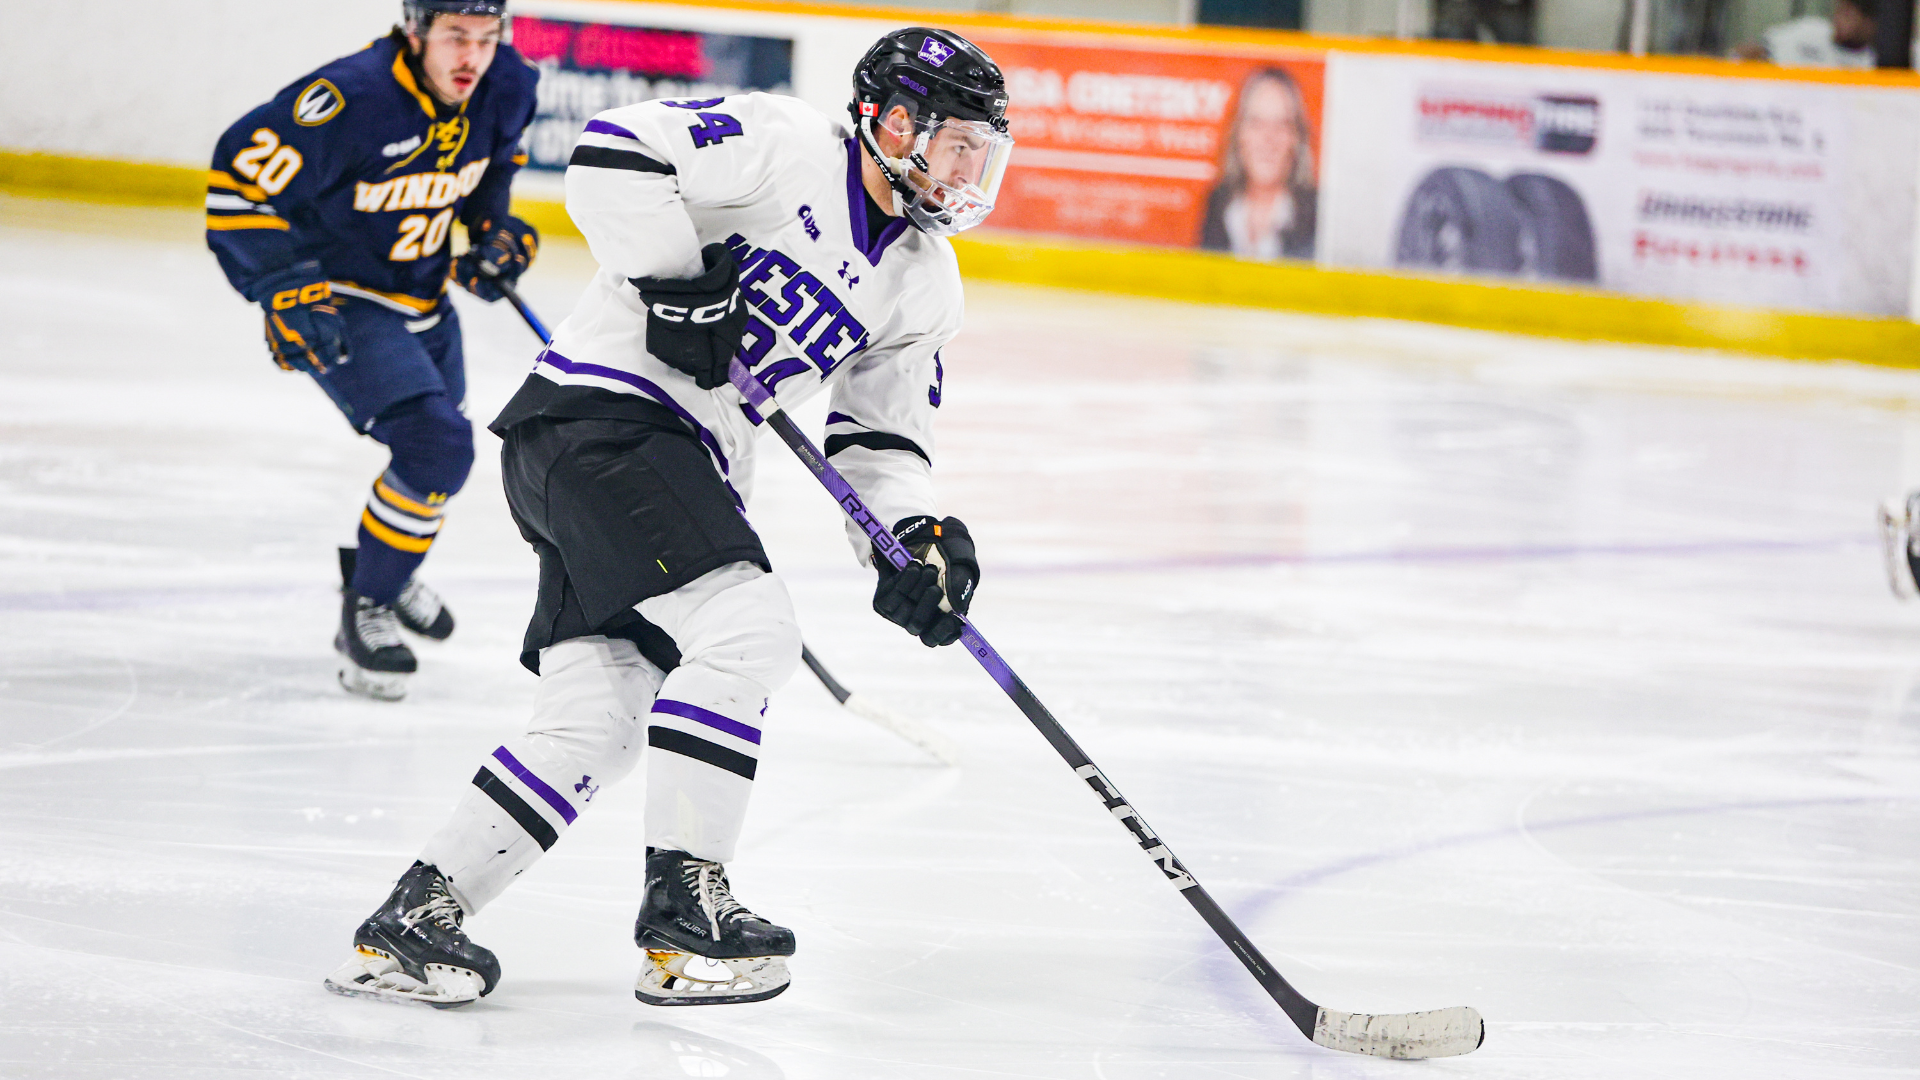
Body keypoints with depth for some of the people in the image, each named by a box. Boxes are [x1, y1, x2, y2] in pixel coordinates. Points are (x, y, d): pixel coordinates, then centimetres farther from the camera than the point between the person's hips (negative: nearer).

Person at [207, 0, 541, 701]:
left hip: (423, 295, 8)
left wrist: (494, 225, 4)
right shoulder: (351, 101, -33)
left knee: (439, 445, 24)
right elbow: (240, 176, -25)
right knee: (436, 445, -23)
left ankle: (383, 570, 53)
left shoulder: (505, 89, -10)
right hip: (336, 303, -8)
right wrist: (285, 292, -27)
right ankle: (365, 612, -5)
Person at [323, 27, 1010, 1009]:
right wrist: (680, 282, -20)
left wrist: (918, 536, 0)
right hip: (599, 413, -9)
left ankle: (413, 916, 4)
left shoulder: (926, 287, 15)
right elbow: (612, 152, -17)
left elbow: (881, 431, 18)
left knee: (596, 723, -1)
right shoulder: (783, 145, -9)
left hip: (683, 467, 9)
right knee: (745, 625, -22)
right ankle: (682, 898, -16)